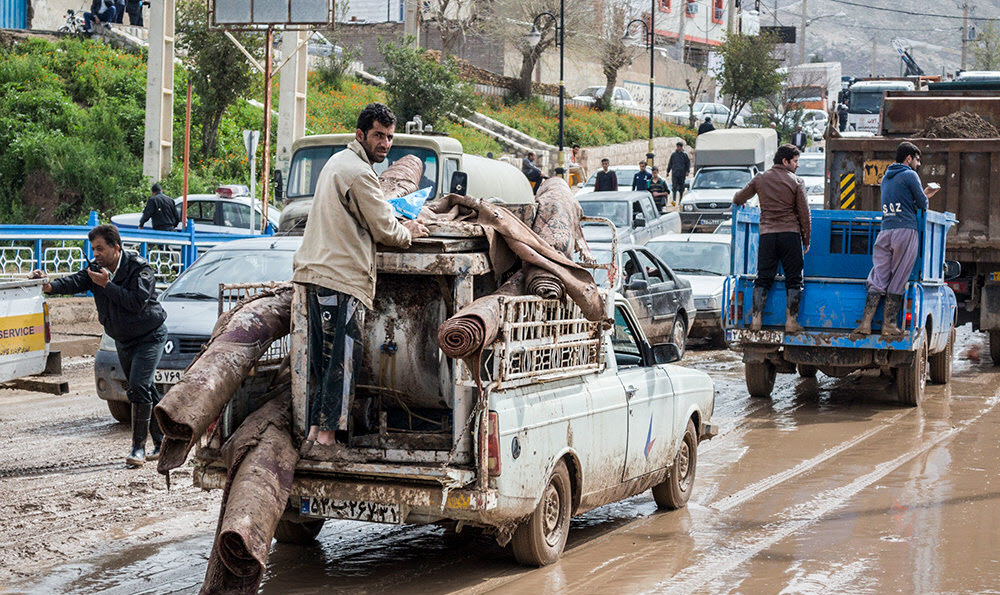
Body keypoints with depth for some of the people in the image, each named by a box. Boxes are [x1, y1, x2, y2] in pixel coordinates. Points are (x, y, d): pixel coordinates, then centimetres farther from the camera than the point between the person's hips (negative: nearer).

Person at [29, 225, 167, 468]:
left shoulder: (140, 268, -20)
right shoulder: (96, 268, -1)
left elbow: (137, 302, -31)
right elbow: (74, 282, -17)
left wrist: (107, 285, -30)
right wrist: (49, 286, -36)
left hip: (149, 336, -7)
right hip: (122, 340, 7)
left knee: (139, 386, -19)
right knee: (146, 391, 11)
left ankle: (138, 447, -16)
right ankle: (162, 443, 20)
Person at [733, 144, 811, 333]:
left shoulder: (760, 179, 7)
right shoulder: (796, 182, -1)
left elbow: (738, 199, 16)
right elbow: (804, 214, -1)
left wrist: (740, 204, 41)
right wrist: (806, 240, 7)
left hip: (767, 234, 3)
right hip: (790, 233, -3)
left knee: (763, 278, 8)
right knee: (794, 280, 5)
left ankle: (756, 319, 2)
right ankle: (791, 321, 0)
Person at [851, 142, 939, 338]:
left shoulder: (886, 177, 21)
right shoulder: (910, 175, -2)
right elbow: (922, 204, -1)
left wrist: (923, 194, 33)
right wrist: (924, 198, 21)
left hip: (885, 232, 6)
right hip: (906, 230, -6)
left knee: (878, 278, 1)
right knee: (898, 281, -1)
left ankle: (866, 323, -9)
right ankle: (889, 325, -1)